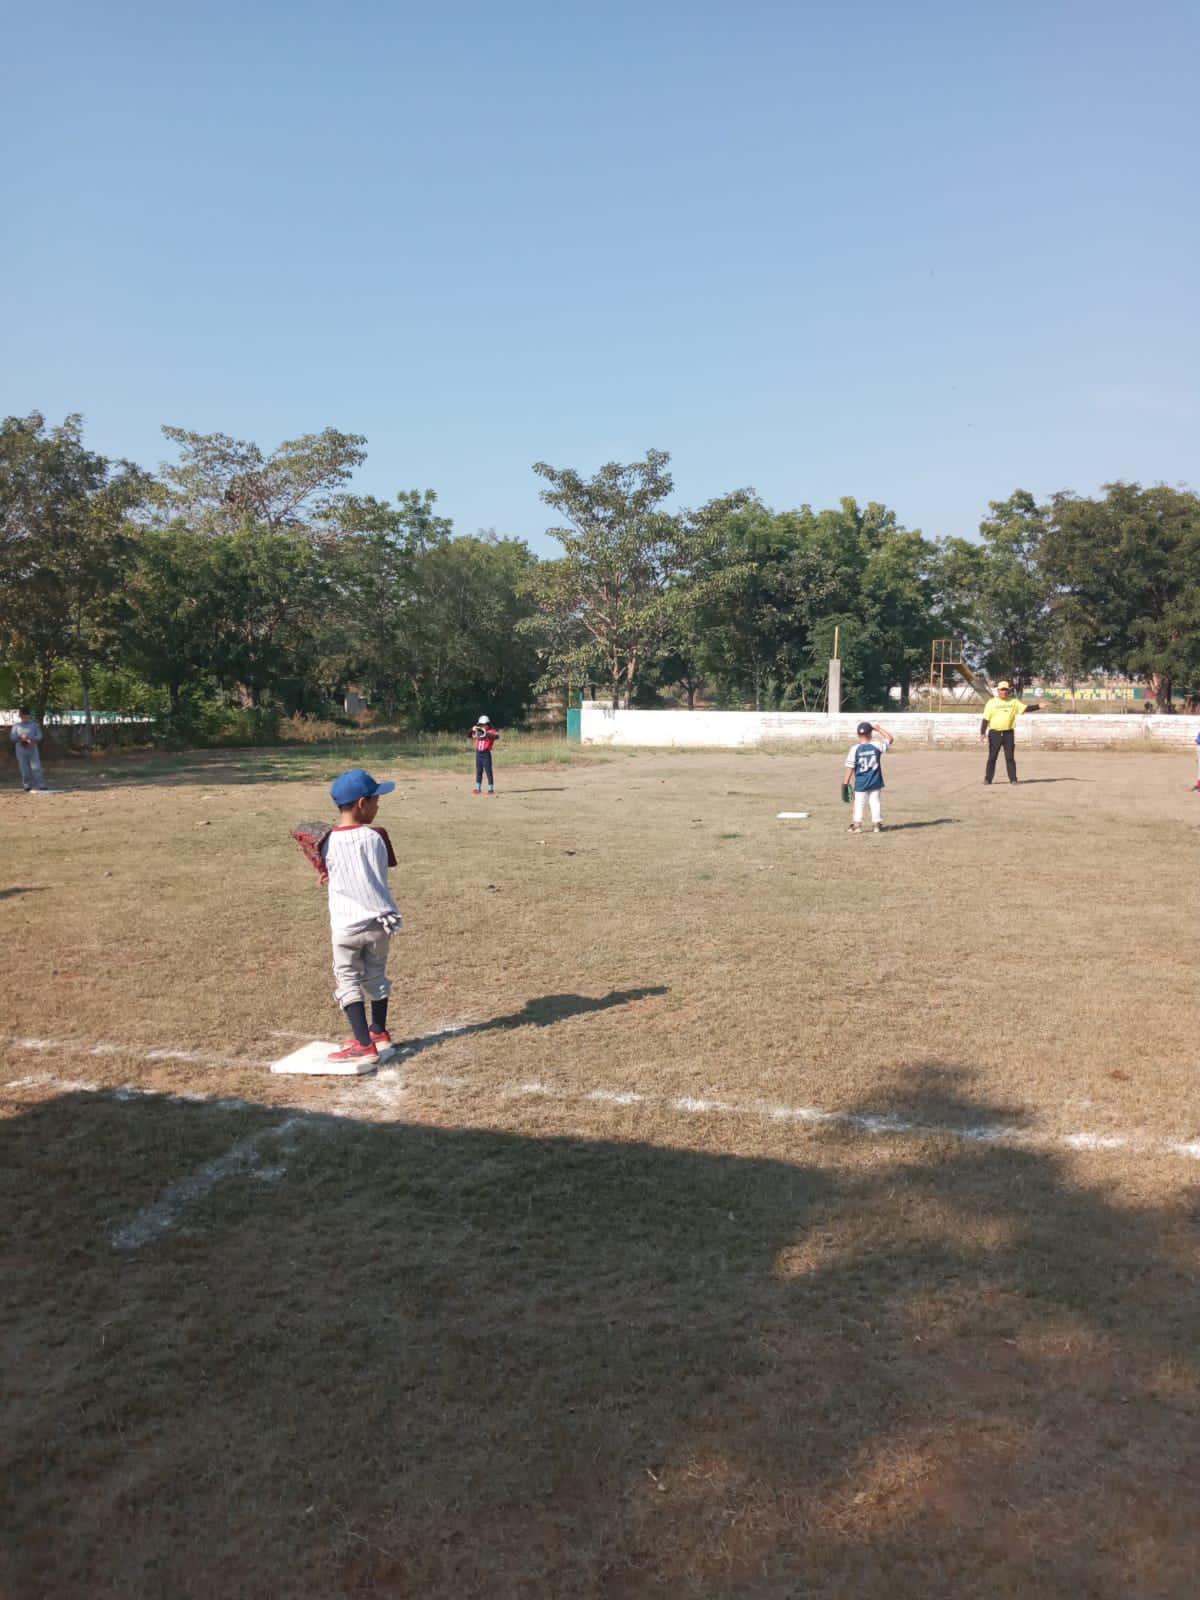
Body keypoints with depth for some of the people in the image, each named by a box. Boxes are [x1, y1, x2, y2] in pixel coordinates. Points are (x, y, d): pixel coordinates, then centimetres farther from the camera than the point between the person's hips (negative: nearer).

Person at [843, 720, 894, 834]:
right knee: (876, 802, 11)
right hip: (875, 782, 2)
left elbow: (850, 768, -11)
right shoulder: (877, 746, -7)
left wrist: (845, 784, -5)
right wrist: (878, 729, 17)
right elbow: (889, 739, 12)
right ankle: (876, 824, 15)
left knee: (858, 803, 7)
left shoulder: (854, 749, -12)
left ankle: (857, 825, 8)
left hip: (861, 783, -2)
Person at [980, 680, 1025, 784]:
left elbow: (1025, 708, 4)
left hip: (1009, 733, 1)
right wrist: (982, 732, -9)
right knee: (992, 757, 2)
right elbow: (986, 719, 0)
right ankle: (988, 778, 8)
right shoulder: (992, 702, 2)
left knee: (1010, 757, 2)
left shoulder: (1013, 702, 8)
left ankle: (1013, 779, 7)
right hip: (995, 733, -1)